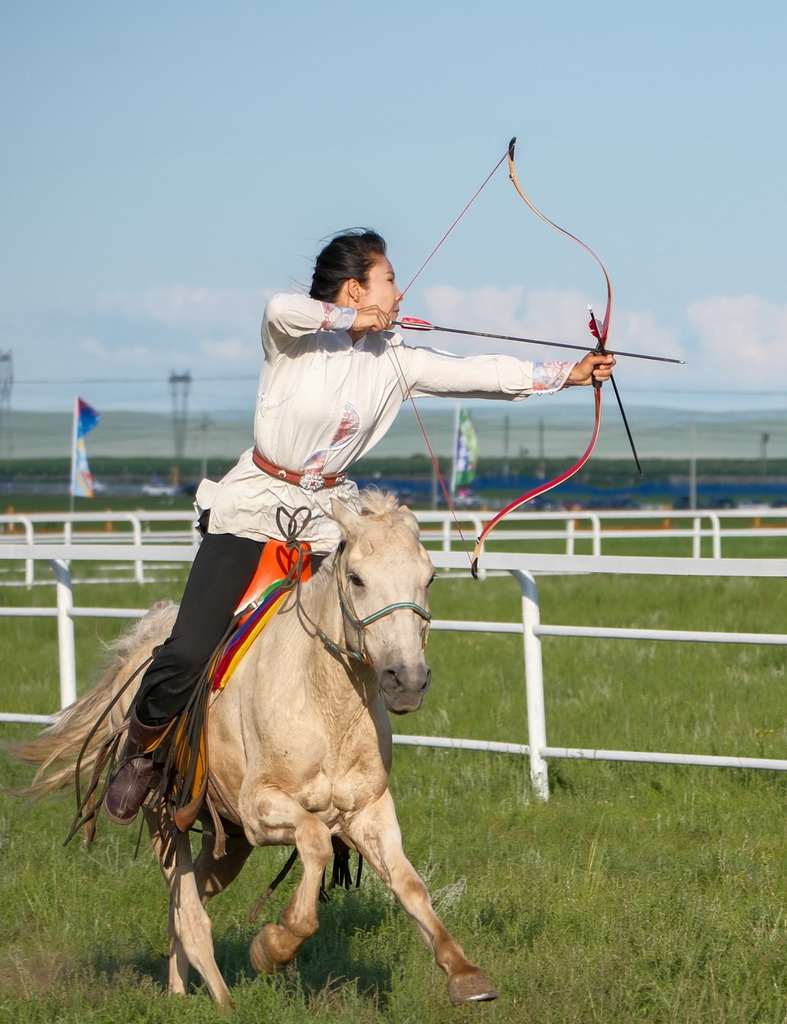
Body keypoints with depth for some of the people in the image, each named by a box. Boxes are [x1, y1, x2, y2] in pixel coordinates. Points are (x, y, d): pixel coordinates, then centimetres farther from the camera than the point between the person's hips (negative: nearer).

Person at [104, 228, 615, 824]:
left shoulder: (392, 360, 4)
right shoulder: (294, 338, -9)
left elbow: (476, 373, 2)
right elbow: (283, 308, -33)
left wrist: (566, 373, -1)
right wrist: (350, 320, -21)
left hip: (330, 520, 5)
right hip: (255, 508, -4)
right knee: (188, 655, -12)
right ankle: (138, 754, 14)